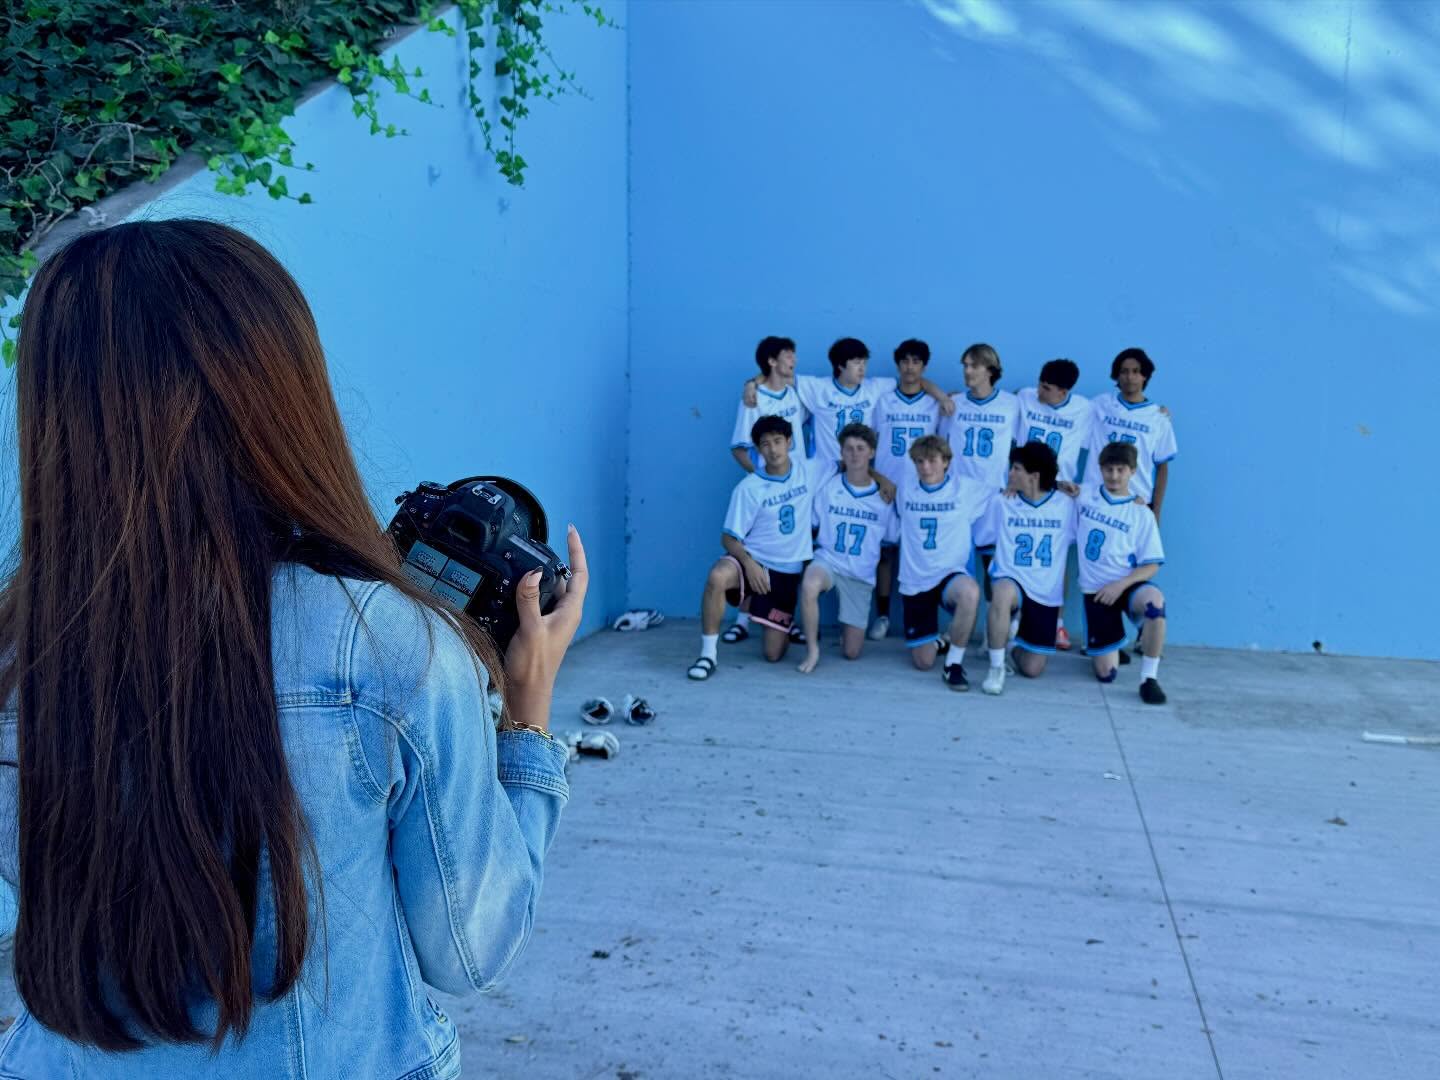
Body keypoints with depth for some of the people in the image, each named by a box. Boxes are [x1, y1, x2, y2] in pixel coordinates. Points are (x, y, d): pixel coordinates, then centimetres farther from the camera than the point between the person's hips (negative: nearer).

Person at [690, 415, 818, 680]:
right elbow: (729, 537, -10)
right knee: (717, 576, -40)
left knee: (773, 654, 1)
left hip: (787, 571, 2)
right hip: (753, 561, -2)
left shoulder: (809, 471, -2)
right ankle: (708, 655, -26)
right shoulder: (748, 488, -10)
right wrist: (748, 562, -28)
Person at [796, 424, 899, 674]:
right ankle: (812, 649, -19)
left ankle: (848, 626, 36)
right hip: (828, 559, -1)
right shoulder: (828, 487, -5)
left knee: (851, 652, 0)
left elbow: (893, 538, 9)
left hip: (861, 574, 1)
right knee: (809, 586, -40)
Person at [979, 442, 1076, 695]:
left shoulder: (1066, 505, -1)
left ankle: (1016, 647, 39)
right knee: (1003, 592, -41)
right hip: (1011, 583, -1)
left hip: (1046, 595, 2)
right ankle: (996, 667, -22)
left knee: (1031, 669, 1)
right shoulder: (1001, 504, -1)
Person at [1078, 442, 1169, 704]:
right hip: (1095, 590, 1)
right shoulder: (1083, 497, 2)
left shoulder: (1142, 514, -2)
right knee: (1105, 673, -4)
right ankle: (1105, 647, 34)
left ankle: (1149, 678, -24)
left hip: (1127, 585, -1)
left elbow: (1152, 565, -4)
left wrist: (1120, 585, -19)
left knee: (1154, 599, -39)